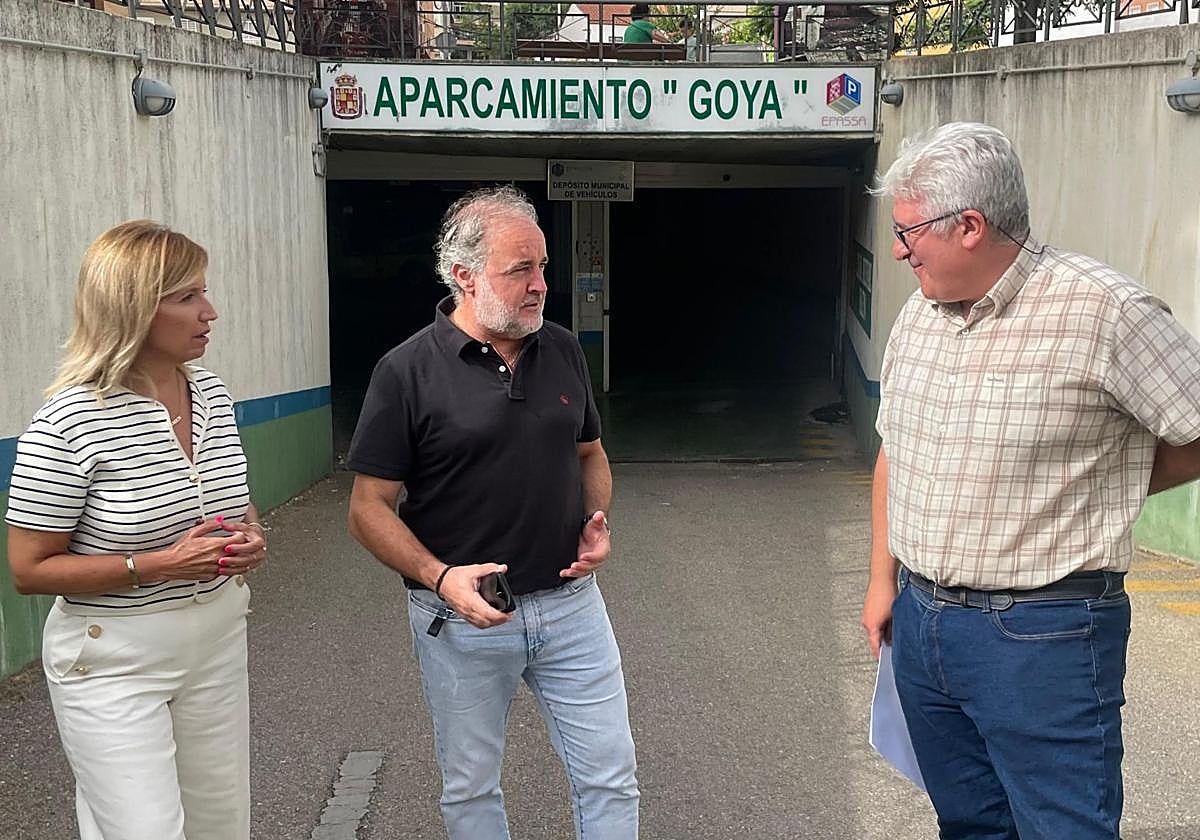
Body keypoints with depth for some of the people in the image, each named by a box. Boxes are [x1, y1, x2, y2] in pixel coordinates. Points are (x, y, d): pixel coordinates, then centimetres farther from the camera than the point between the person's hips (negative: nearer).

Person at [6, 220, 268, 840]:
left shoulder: (213, 395, 1)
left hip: (218, 644, 7)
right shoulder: (70, 423, -19)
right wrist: (158, 566, -23)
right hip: (115, 664, -6)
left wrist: (250, 541, -6)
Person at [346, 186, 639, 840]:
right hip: (461, 616, -3)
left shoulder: (562, 351, 3)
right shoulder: (408, 371, -12)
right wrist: (440, 577, -24)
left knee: (610, 774, 8)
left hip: (569, 600, 3)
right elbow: (369, 508, -10)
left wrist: (597, 519, -3)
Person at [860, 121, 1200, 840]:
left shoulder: (1101, 310, -16)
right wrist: (884, 580, 17)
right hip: (920, 617, 7)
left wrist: (1099, 484, -3)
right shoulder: (919, 314, 7)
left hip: (1041, 637, -6)